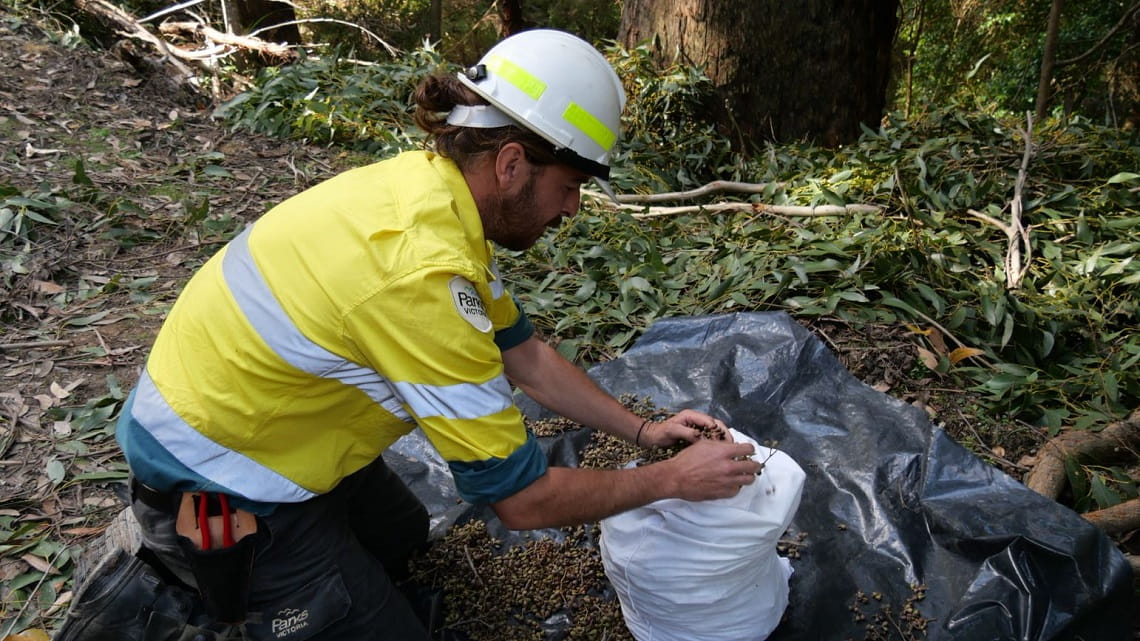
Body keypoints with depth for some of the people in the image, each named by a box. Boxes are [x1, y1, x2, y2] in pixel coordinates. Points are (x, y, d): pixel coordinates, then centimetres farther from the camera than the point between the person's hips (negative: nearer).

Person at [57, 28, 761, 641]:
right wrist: (671, 479, -15)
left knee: (402, 534, 27)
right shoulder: (421, 273, -36)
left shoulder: (437, 186, -8)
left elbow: (523, 351, 4)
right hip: (216, 486, -8)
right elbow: (523, 497, -28)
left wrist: (642, 429, 3)